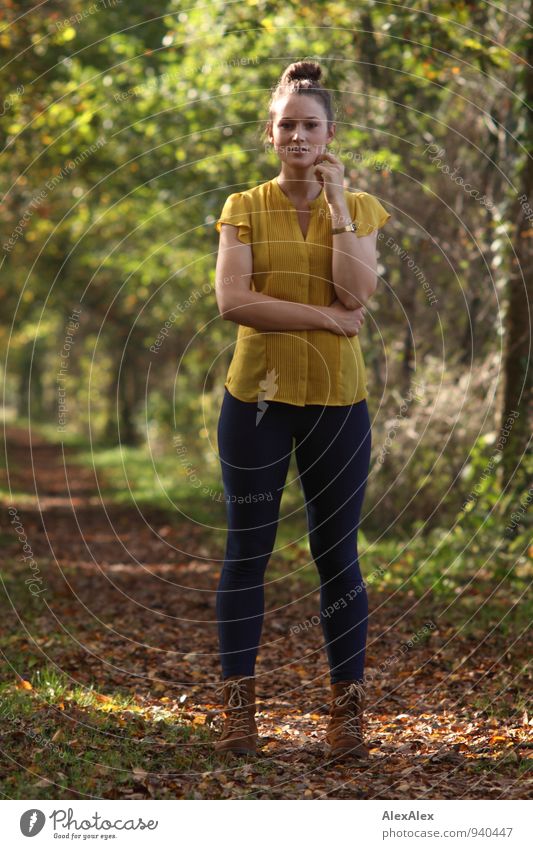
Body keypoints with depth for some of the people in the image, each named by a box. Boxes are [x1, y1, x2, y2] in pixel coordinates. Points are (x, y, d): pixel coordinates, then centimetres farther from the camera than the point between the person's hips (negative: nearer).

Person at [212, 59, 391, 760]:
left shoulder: (358, 209, 5)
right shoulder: (244, 209, 3)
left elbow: (357, 293, -11)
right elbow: (233, 301, -11)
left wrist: (336, 203, -11)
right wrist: (326, 317, -16)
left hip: (336, 399, 0)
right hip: (257, 394, 0)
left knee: (337, 555, 4)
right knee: (247, 550, 3)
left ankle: (348, 711, 11)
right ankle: (238, 708, 10)